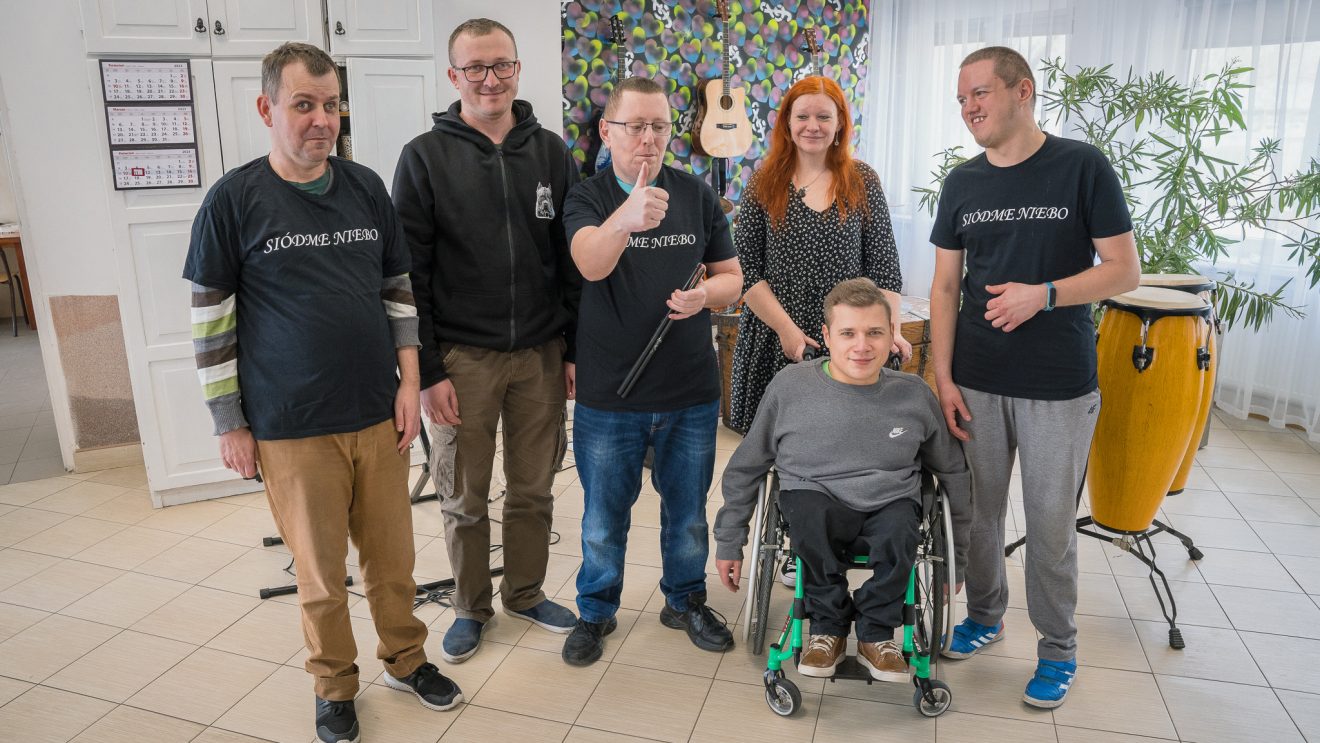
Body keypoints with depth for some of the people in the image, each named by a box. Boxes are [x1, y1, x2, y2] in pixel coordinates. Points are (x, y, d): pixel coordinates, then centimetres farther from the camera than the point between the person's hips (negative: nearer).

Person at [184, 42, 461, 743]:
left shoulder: (366, 187, 4)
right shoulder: (234, 199, -6)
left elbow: (398, 289, 10)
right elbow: (211, 318, -2)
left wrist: (408, 382, 4)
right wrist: (229, 424, -2)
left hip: (378, 416, 3)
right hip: (292, 428, -3)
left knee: (392, 554, 13)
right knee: (320, 568, 10)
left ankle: (405, 658, 36)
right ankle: (334, 684, 32)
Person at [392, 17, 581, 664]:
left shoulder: (551, 153, 5)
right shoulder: (425, 157, -2)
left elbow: (575, 262, 6)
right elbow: (410, 273, -5)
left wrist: (576, 350, 2)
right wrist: (427, 370, -9)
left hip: (541, 355, 2)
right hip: (461, 359, -2)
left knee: (533, 489, 13)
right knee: (464, 498, 10)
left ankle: (526, 593, 34)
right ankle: (470, 607, 30)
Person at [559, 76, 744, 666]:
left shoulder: (698, 196, 3)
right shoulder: (586, 199, -7)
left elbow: (731, 278, 8)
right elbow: (591, 263, -28)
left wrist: (705, 294, -16)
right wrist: (626, 217, -50)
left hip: (691, 393, 2)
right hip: (609, 395, -2)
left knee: (687, 512, 19)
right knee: (604, 519, 14)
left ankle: (685, 601, 42)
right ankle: (596, 611, 38)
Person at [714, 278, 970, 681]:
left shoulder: (914, 394, 2)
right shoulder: (790, 385, -3)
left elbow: (953, 470, 18)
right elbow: (745, 467, 8)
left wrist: (956, 551, 20)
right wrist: (729, 541, 10)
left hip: (890, 503, 1)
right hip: (816, 500, -1)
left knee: (899, 527, -33)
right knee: (809, 511, -35)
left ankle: (876, 634, -4)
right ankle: (828, 627, -8)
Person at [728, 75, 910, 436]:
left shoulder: (862, 181, 5)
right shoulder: (764, 184, 3)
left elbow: (884, 268, 3)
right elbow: (746, 270, -2)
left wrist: (891, 331, -9)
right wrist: (786, 329, -11)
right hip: (776, 340, 0)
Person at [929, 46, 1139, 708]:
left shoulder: (1082, 167, -5)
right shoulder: (962, 183, 6)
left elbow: (1123, 270, -5)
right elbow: (945, 286, 7)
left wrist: (1043, 294, -21)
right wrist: (942, 377, 0)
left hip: (1059, 388, -3)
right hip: (975, 384, 3)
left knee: (1051, 525, 6)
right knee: (979, 511, 13)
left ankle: (1058, 650, 25)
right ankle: (985, 615, 35)